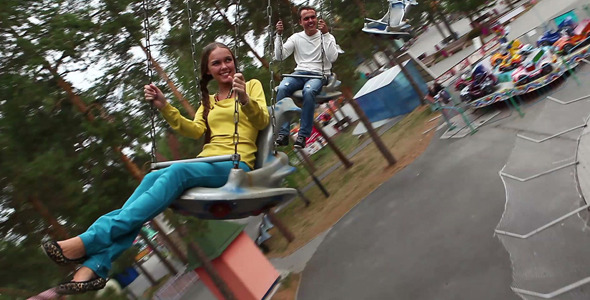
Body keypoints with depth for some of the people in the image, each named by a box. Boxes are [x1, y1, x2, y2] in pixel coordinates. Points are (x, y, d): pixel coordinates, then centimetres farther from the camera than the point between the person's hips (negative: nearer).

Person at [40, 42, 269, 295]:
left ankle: (91, 239, -37)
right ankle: (95, 266, -32)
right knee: (153, 177, -24)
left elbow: (262, 122, -5)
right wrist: (165, 107, -2)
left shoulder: (252, 85, 12)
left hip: (237, 166, -5)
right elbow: (195, 131, 9)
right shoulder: (209, 101, 26)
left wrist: (245, 100, -25)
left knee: (177, 172, -32)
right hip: (206, 164, 5)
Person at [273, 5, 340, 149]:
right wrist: (279, 35, -4)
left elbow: (333, 58, -11)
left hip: (319, 75, -2)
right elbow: (279, 57, 6)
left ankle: (303, 135, -30)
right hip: (299, 73, 3)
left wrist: (326, 34, -15)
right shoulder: (296, 37, 13)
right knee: (282, 88, -31)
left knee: (308, 91, -38)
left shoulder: (326, 37, 6)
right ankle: (283, 133, -28)